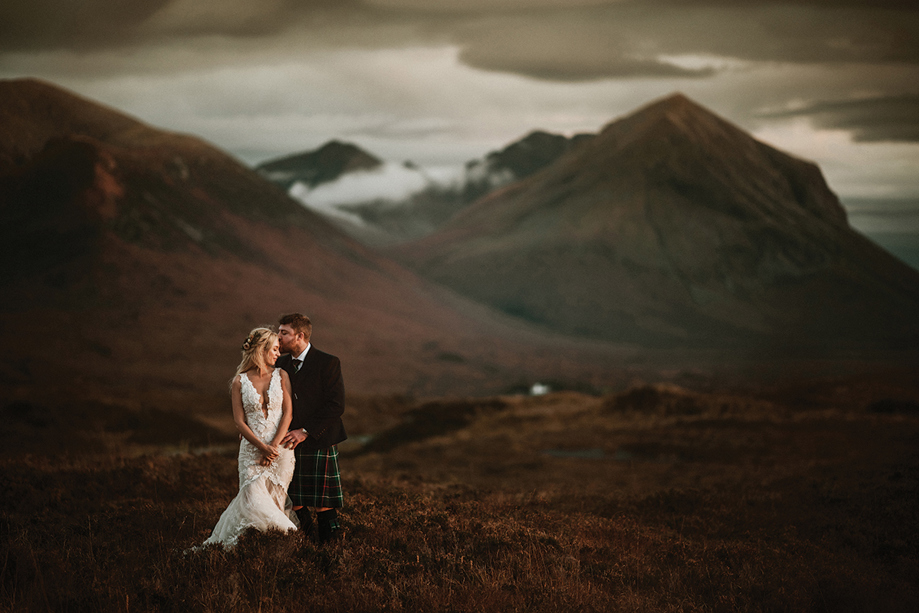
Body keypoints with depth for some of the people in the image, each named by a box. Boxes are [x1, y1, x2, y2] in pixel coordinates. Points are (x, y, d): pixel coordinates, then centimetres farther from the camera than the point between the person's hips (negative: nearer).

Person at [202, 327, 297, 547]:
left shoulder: (281, 376, 4)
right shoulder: (239, 382, 0)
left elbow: (287, 413, -1)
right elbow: (240, 422, -2)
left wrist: (273, 447, -10)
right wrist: (263, 447, -12)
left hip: (280, 448, 1)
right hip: (252, 449, -1)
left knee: (273, 500, 0)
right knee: (254, 499, -12)